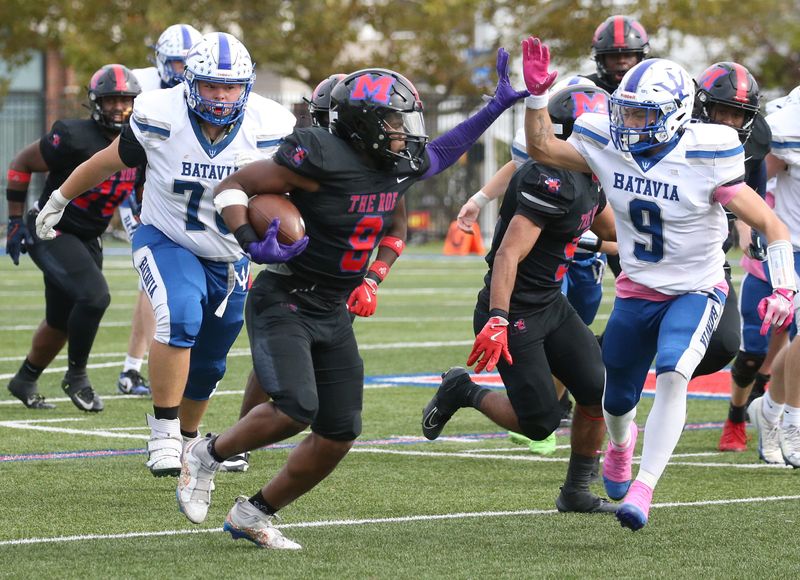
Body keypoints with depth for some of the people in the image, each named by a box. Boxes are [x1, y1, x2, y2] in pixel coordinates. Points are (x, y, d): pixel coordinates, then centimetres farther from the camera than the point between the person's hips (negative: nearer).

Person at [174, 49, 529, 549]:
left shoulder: (401, 167, 0)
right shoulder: (323, 160, -22)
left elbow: (444, 151, 24)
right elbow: (232, 186, -15)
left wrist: (500, 104, 17)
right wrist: (250, 241, -29)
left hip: (334, 315, 8)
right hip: (283, 303, -8)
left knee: (339, 437, 2)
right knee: (294, 410, -26)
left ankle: (255, 514, 20)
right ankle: (207, 456, 2)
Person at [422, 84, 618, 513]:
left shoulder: (587, 181, 7)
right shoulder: (551, 183, -23)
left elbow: (614, 232, 26)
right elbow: (509, 256, -28)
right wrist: (497, 321, -34)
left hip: (550, 305, 9)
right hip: (515, 313, -9)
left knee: (598, 393, -1)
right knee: (540, 423, -8)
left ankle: (576, 492, 14)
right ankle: (462, 392, 16)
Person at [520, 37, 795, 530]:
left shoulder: (704, 161, -22)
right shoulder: (609, 147, -9)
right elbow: (543, 149, 5)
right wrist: (537, 94, -10)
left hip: (696, 292, -5)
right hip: (637, 291, 5)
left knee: (672, 375, -30)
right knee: (617, 399, 17)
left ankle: (642, 491, -27)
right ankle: (621, 442, 55)